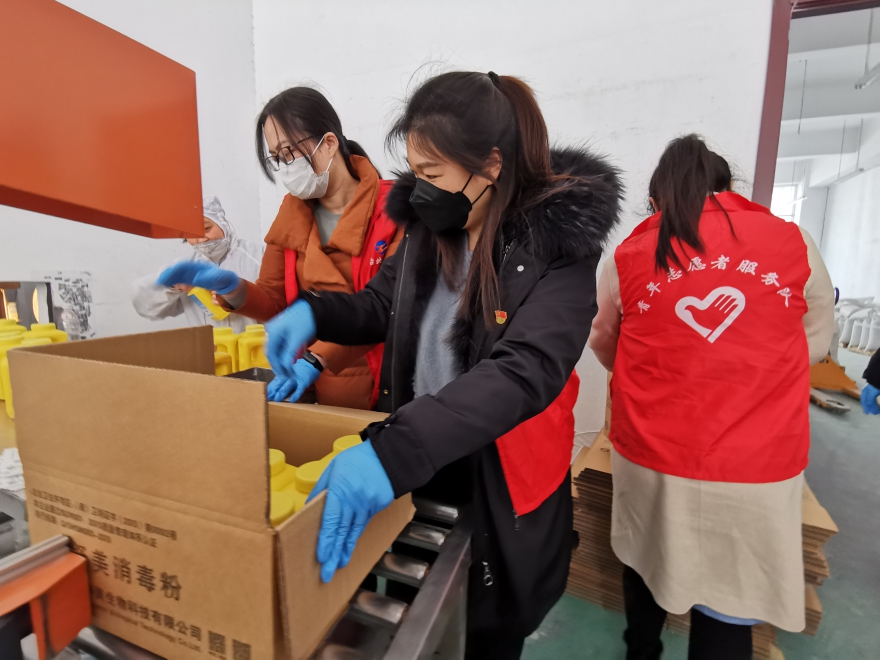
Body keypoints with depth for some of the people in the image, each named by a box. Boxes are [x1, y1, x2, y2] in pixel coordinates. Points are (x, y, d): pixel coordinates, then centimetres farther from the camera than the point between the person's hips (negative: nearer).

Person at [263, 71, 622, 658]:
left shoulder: (557, 245, -18)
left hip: (500, 489, -4)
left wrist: (394, 450, -41)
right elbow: (379, 308, 9)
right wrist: (313, 312, -11)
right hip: (416, 474, 5)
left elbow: (525, 372, -31)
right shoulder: (428, 225, 0)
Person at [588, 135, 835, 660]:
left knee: (647, 557, 25)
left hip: (650, 452, 1)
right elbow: (818, 343, 10)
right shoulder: (794, 243, -3)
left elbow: (603, 343, 10)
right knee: (731, 599, 16)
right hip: (756, 462, 0)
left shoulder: (629, 256, -3)